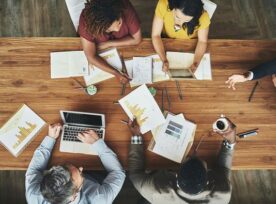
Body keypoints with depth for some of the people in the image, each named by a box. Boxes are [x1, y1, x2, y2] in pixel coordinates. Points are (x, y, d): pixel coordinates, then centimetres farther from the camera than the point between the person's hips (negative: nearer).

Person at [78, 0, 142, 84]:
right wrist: (116, 73, -39)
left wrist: (108, 44, -27)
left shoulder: (126, 9, -36)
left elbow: (137, 39, -21)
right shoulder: (86, 18, -37)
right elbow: (91, 57, -30)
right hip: (101, 51, -3)